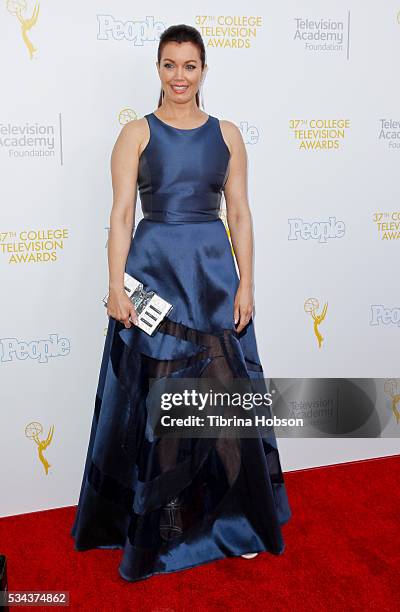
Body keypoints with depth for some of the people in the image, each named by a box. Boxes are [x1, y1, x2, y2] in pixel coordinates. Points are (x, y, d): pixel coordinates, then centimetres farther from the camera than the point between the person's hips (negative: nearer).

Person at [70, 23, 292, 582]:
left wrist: (246, 284, -2)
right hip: (154, 269, -1)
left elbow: (240, 214, 6)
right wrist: (116, 286, -12)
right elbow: (122, 214, -2)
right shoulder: (136, 133, 3)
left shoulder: (227, 134, 9)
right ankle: (156, 524, 23)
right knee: (156, 396, 4)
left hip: (214, 270, 2)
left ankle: (235, 517, 24)